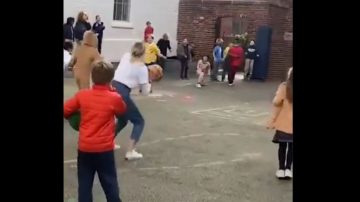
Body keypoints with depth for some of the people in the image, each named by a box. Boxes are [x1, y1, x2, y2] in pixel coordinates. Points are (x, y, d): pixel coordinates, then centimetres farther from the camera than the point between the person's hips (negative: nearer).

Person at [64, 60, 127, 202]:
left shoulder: (81, 95, -4)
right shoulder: (115, 98, -8)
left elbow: (65, 111, 3)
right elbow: (122, 112, 12)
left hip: (84, 147, 2)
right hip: (105, 148, -1)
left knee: (84, 183, 11)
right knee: (110, 183, 11)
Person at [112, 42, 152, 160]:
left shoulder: (125, 56, 12)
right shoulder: (142, 68, -3)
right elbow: (145, 92, 2)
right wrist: (149, 84, 22)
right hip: (122, 94, -7)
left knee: (122, 120, 30)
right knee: (139, 122, 10)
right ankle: (130, 152, -1)